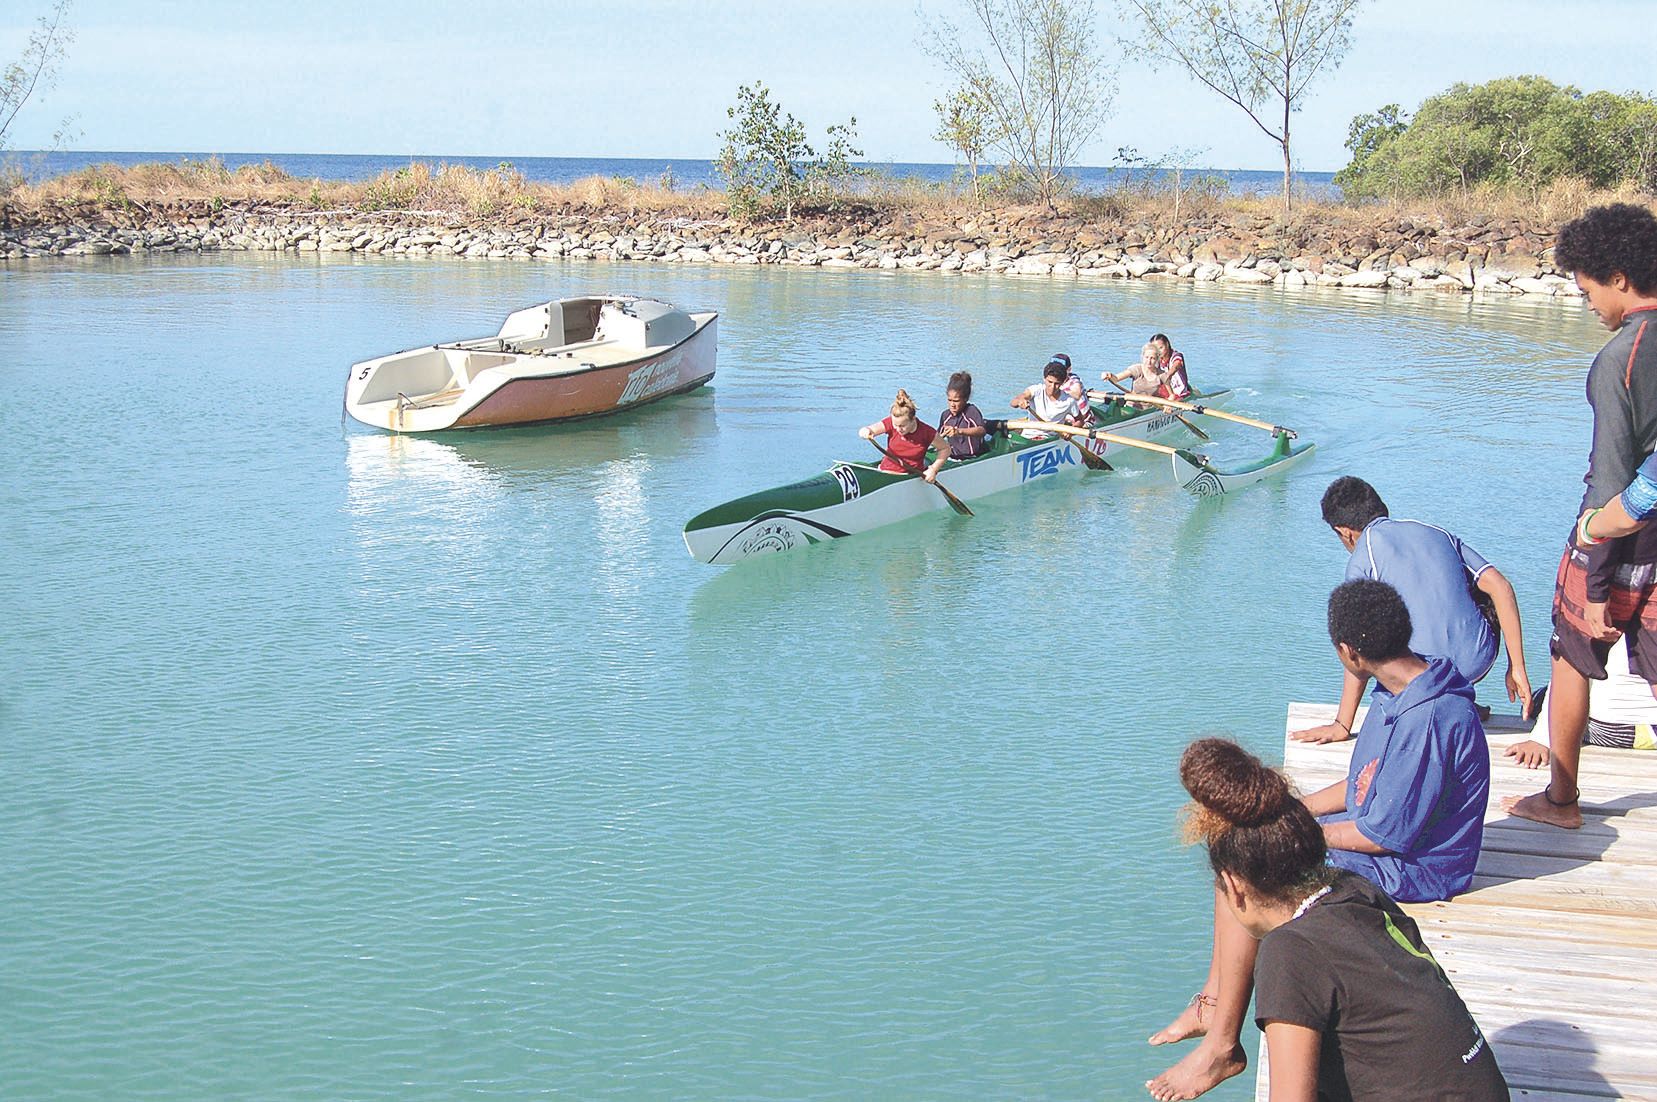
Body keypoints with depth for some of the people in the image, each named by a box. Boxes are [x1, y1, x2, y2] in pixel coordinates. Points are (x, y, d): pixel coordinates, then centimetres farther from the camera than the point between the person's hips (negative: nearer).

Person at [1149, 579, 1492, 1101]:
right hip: (1378, 831, 10)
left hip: (1410, 868, -10)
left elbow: (1388, 834, -25)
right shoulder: (1400, 692, 2)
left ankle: (1223, 1045, -7)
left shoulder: (1431, 719, -29)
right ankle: (1211, 1003, 12)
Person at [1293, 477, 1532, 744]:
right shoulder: (1437, 534, 13)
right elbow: (1500, 586, 5)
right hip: (1479, 663, 4)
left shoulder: (1361, 558, -2)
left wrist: (1342, 725, -4)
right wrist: (1517, 668, 7)